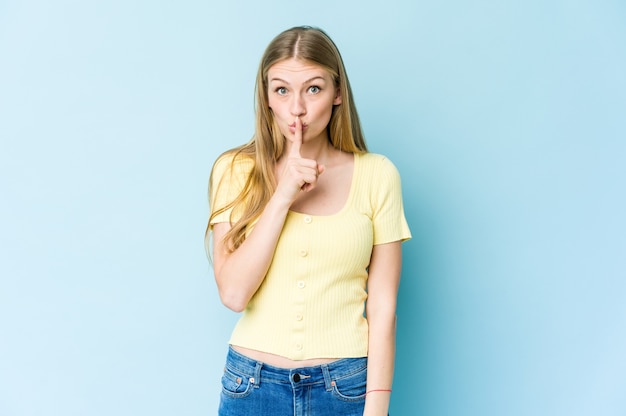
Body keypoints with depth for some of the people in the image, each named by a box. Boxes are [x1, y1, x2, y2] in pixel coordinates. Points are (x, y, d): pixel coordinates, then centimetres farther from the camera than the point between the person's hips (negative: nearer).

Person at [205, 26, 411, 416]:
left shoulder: (377, 175, -6)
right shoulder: (237, 170, -3)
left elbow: (382, 308, -5)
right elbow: (234, 293, -12)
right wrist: (283, 195, -18)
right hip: (252, 384, 1)